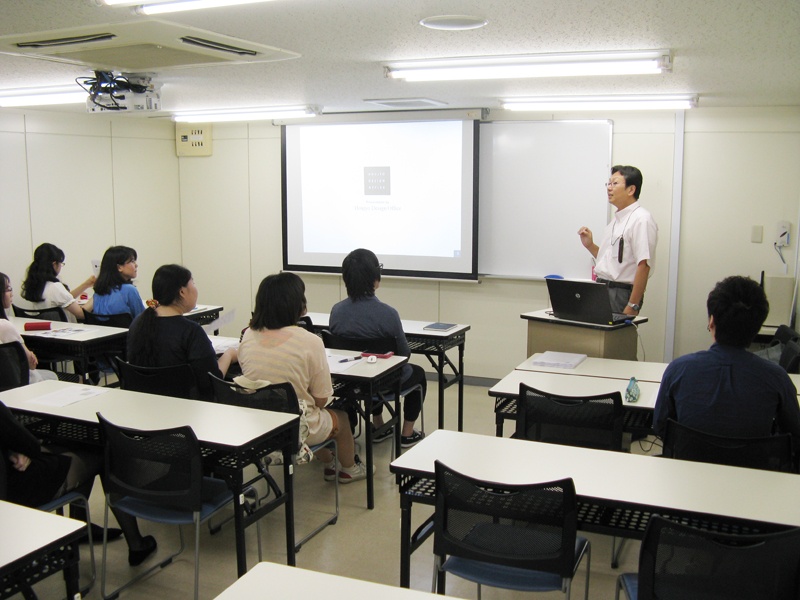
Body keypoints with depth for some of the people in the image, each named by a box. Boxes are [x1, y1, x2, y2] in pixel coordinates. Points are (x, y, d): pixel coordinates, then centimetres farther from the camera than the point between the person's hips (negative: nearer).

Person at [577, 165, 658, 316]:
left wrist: (632, 306, -22)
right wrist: (590, 245, 7)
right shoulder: (617, 219, 16)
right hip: (601, 292, 8)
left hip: (621, 294, -8)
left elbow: (643, 266, -20)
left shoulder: (641, 220, -13)